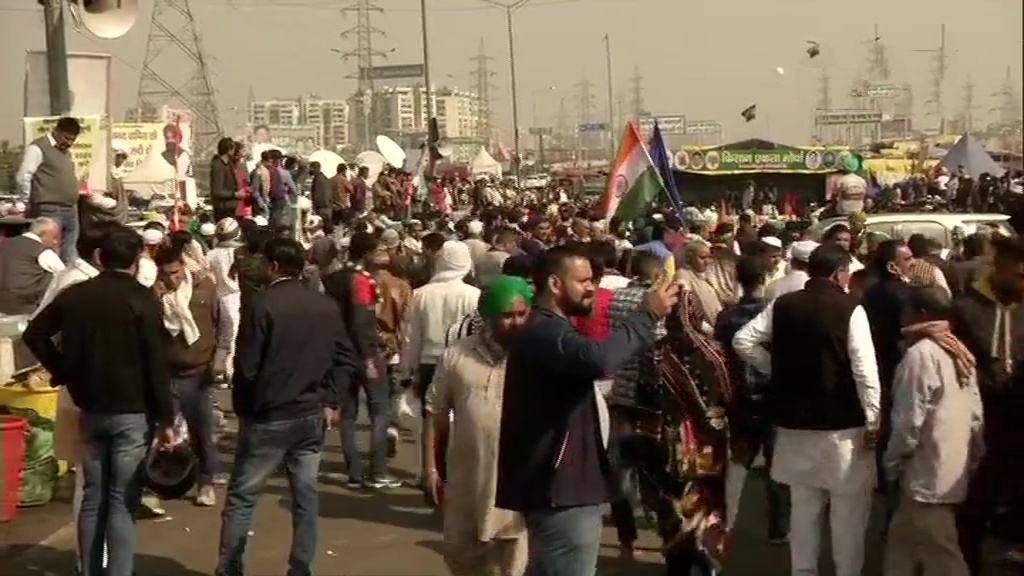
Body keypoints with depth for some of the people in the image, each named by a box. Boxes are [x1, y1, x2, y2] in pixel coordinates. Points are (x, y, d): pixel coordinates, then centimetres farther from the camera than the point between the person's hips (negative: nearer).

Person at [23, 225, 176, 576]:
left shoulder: (75, 295, 4)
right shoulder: (142, 299, -11)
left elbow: (34, 334, 10)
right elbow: (156, 365, -13)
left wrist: (63, 371, 13)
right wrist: (166, 419, -8)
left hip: (90, 409, 5)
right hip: (132, 412, -5)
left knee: (93, 496, 13)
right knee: (123, 501, -2)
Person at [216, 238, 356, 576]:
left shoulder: (263, 304, -11)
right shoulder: (327, 306, 5)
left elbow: (246, 365, -10)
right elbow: (345, 358, 6)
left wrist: (242, 409, 3)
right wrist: (331, 401, 9)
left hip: (269, 416, -5)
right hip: (312, 415, 5)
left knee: (241, 496, 5)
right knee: (306, 495, 8)